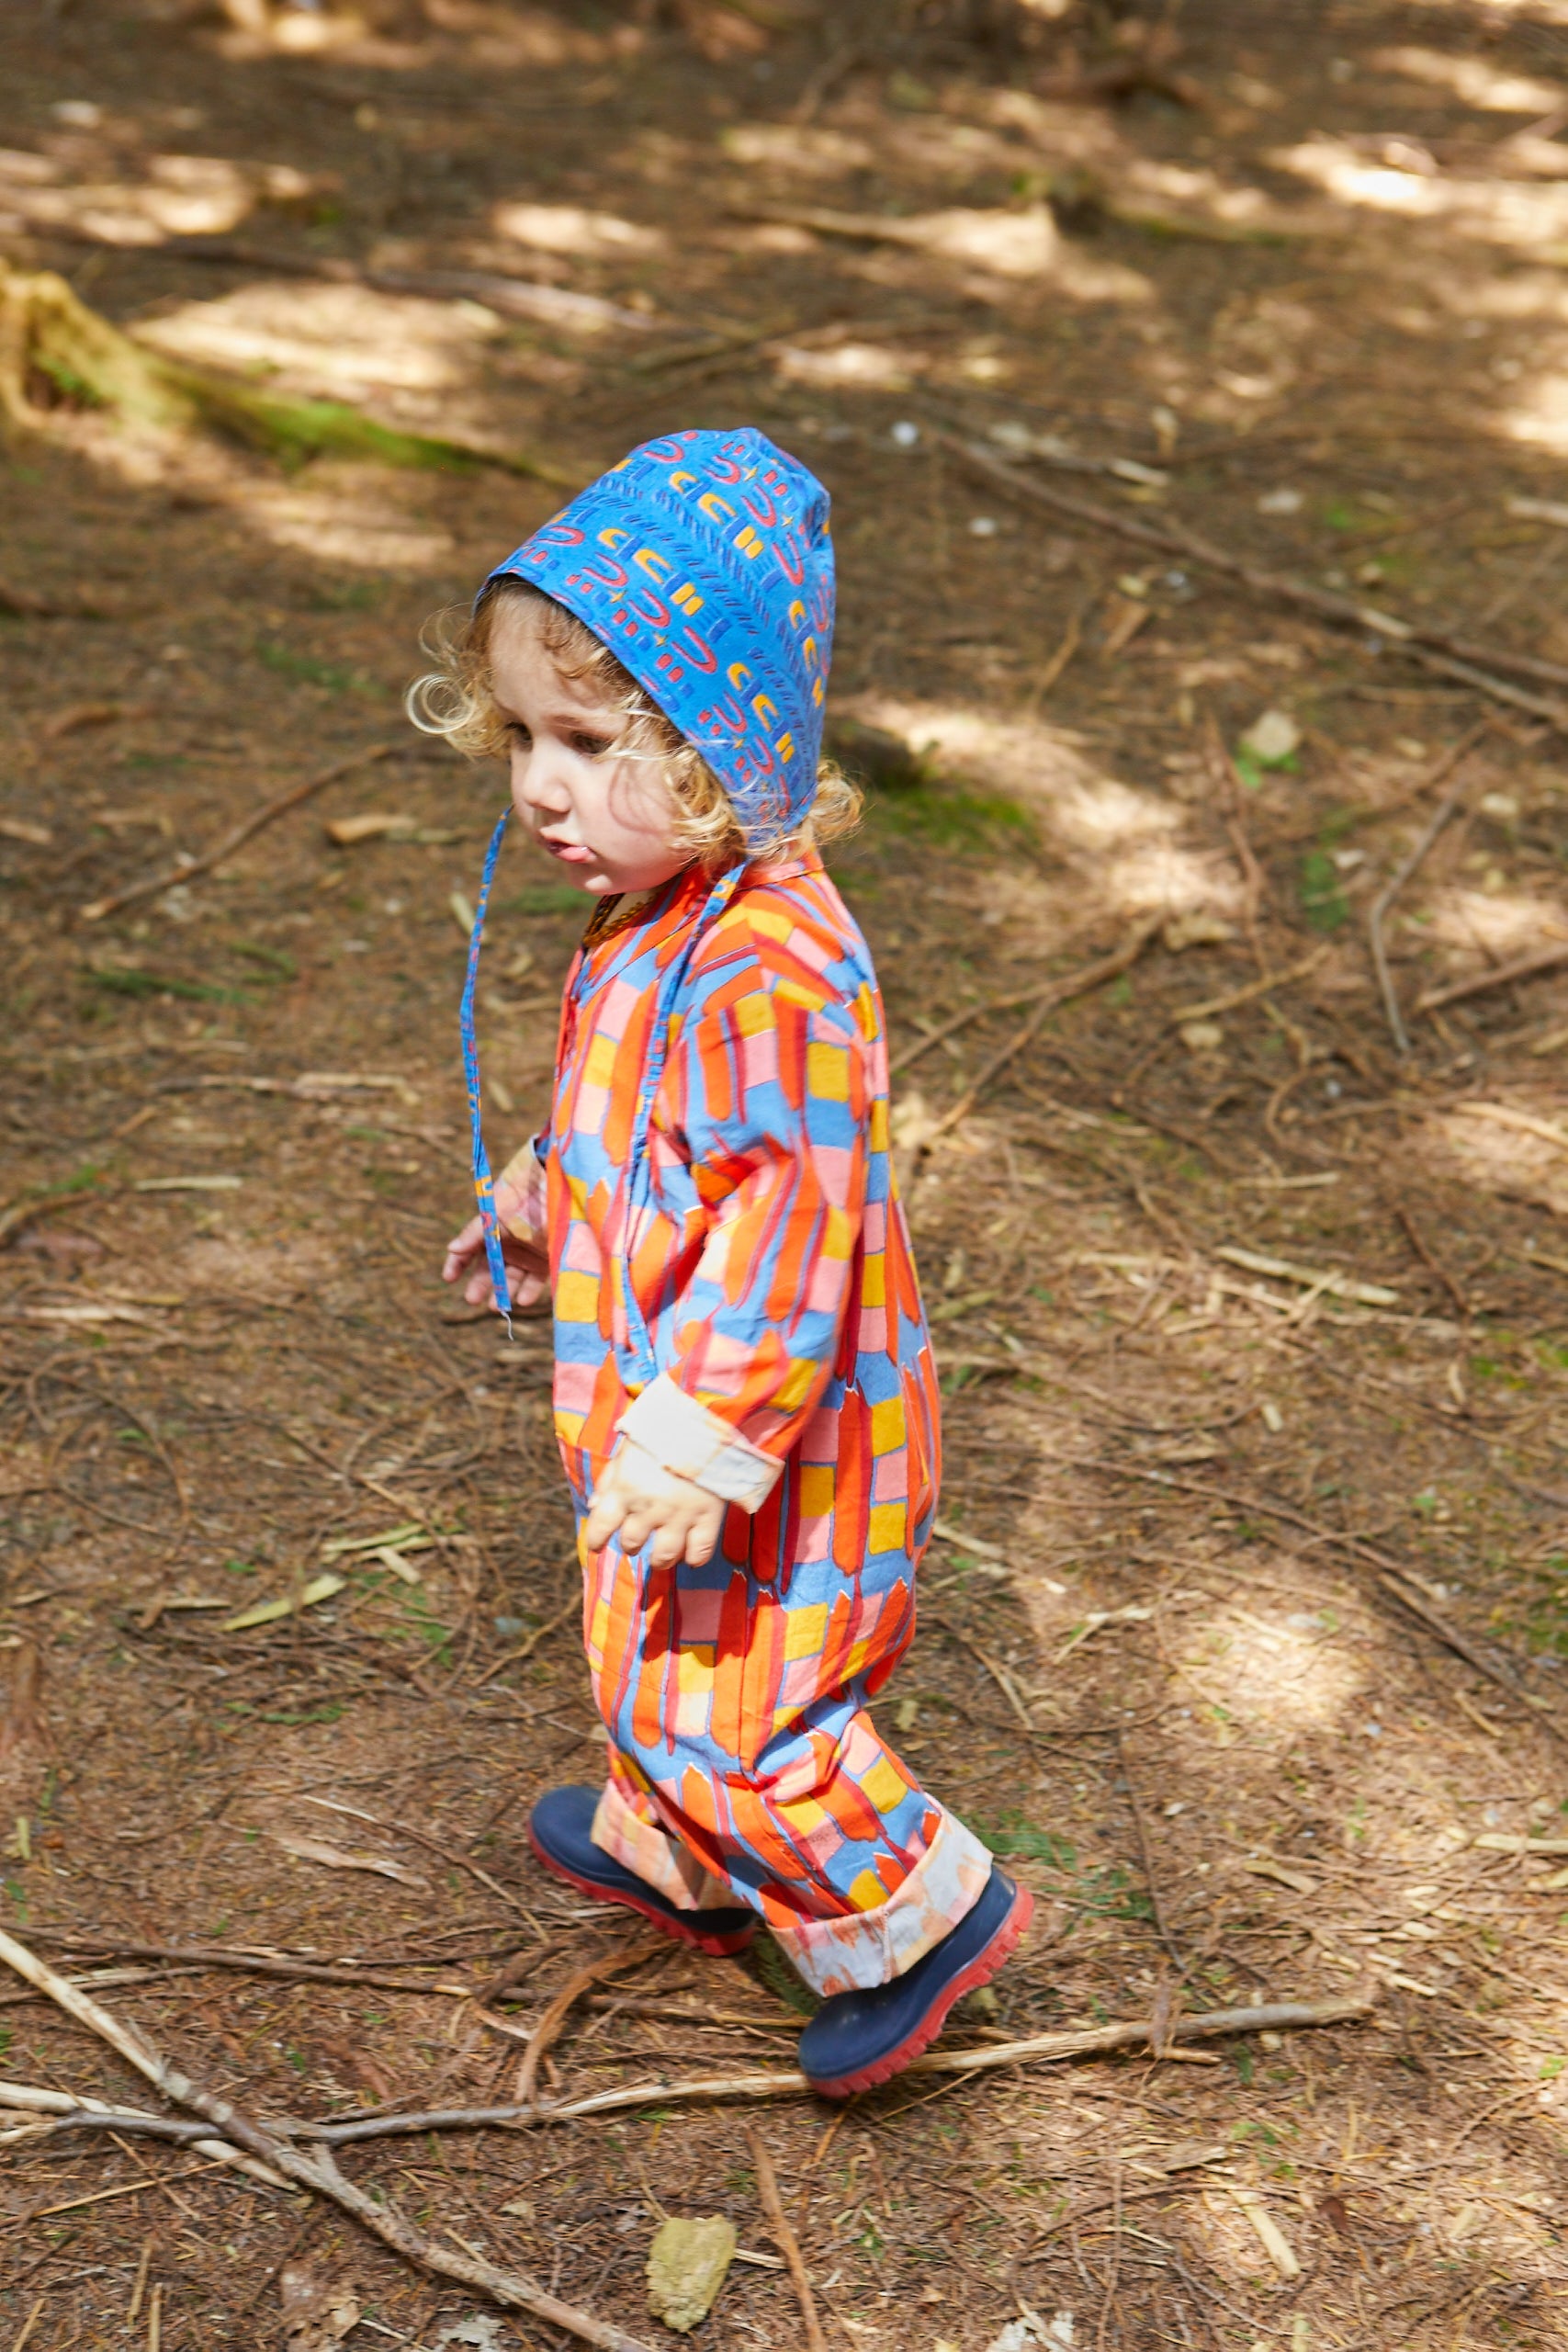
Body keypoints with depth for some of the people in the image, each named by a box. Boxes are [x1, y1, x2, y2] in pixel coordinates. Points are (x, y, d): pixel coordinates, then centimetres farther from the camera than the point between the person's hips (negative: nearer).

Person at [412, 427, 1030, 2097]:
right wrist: (537, 1207, 34)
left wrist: (702, 1432, -36)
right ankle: (671, 1857, 52)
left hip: (756, 1431, -10)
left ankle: (915, 1914, 19)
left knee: (715, 1708, 0)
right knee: (652, 1664, 28)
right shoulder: (656, 915, 3)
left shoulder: (777, 968, -31)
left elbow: (792, 1212, -34)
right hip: (666, 1403, 10)